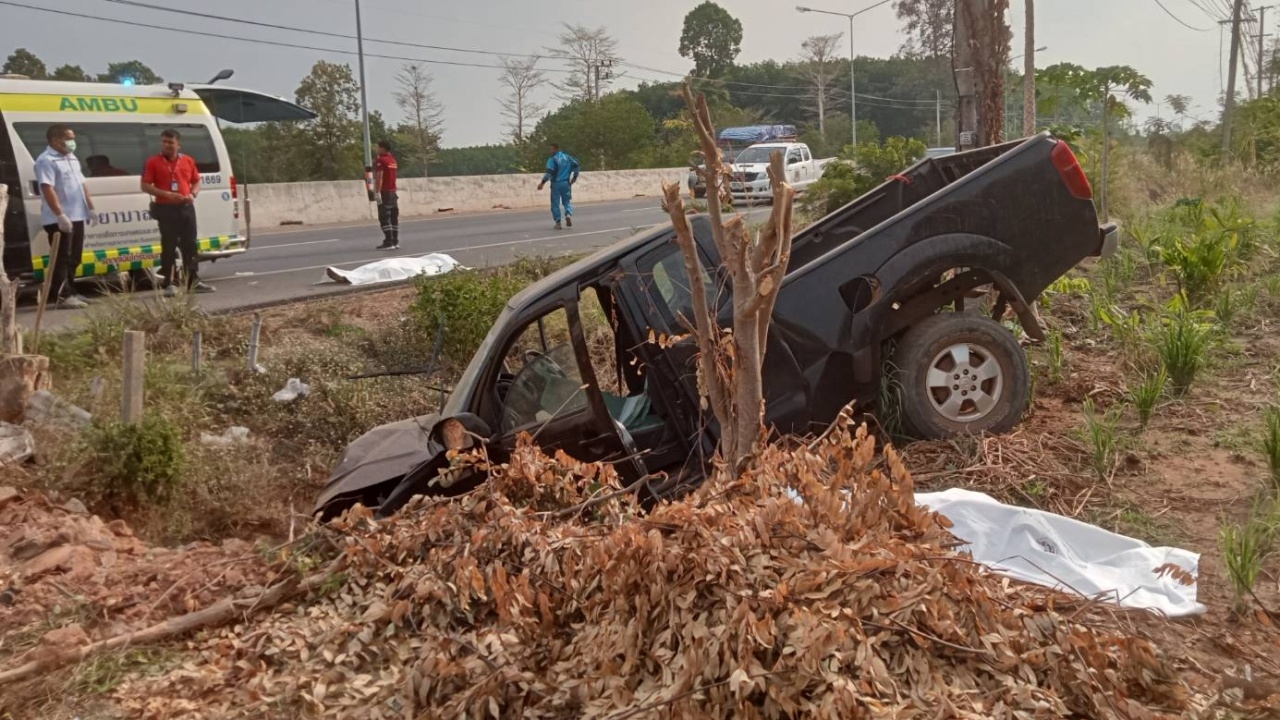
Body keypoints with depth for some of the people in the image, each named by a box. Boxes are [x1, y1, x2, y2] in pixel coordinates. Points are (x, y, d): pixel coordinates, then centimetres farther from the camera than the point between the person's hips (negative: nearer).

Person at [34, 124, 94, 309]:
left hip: (76, 216, 9)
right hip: (59, 220, -9)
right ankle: (62, 296, -7)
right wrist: (60, 215, -27)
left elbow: (81, 185, 24)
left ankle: (70, 292, 22)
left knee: (73, 257, 14)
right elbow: (48, 189, -21)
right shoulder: (46, 161, -12)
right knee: (62, 258, -8)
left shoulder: (72, 159, 18)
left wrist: (90, 208, 18)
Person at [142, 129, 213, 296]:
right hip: (166, 209, -4)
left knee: (190, 246, 8)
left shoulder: (188, 161, 9)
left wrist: (193, 194, -4)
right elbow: (145, 186, -4)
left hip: (186, 208, 4)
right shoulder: (153, 162, -1)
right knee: (169, 247, -2)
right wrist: (167, 194, -16)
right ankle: (170, 284, 3)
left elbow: (197, 182, 17)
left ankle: (194, 282, 16)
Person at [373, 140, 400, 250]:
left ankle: (389, 242, -12)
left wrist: (377, 192, -22)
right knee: (394, 217, 8)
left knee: (384, 218, -8)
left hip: (384, 192, -8)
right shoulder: (392, 159, 14)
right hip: (393, 191, 8)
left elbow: (379, 177, -19)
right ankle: (395, 242, 9)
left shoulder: (381, 160, -11)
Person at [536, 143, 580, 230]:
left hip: (556, 184, -4)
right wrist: (574, 177, 19)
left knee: (555, 203, 5)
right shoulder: (568, 157, 7)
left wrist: (542, 183, -12)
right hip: (566, 183, 4)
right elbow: (576, 165, 6)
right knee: (567, 201, 13)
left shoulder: (552, 159, -9)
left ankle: (558, 222, 3)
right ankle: (569, 214, -15)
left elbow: (549, 173, -16)